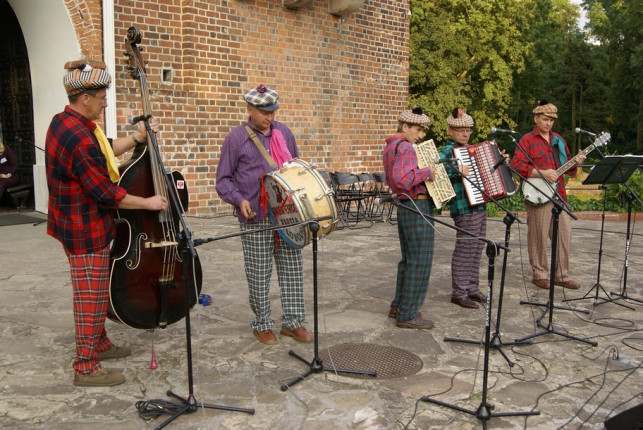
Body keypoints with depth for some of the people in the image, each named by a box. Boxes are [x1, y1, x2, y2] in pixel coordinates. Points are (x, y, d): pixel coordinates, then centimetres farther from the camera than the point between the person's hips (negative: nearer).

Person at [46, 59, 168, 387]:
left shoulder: (65, 122, 6)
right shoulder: (80, 139, -27)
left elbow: (104, 151, 18)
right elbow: (106, 193, -25)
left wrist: (137, 138, 8)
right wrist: (148, 203, -14)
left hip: (77, 223, 11)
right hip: (86, 232, -11)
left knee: (94, 293, 23)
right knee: (92, 298, 0)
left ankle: (99, 344, 39)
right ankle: (87, 369, 12)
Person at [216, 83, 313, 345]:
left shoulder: (283, 133, 10)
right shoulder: (236, 138, -2)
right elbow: (223, 180, -1)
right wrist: (239, 200, -18)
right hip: (255, 219, -4)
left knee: (293, 269, 7)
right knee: (259, 274, 4)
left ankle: (293, 322, 20)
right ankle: (262, 324, 21)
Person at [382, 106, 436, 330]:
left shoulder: (390, 147, 15)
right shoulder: (405, 147, -16)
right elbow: (402, 178, -31)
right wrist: (425, 172, -19)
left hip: (404, 207, 10)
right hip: (417, 208, -10)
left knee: (408, 260, 18)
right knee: (420, 262, -4)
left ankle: (398, 306, 26)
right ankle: (408, 314, 2)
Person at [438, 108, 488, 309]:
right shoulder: (447, 152, -9)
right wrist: (456, 171, -32)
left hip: (479, 205, 9)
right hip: (464, 208, -9)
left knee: (476, 248, 13)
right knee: (464, 249, -6)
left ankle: (472, 288, 23)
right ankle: (459, 293, 3)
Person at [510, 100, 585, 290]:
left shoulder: (558, 140, 18)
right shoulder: (527, 140, -2)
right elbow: (516, 165, -13)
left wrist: (575, 163, 0)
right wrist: (542, 173, -18)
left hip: (559, 194, 6)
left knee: (564, 234, 6)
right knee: (539, 236, -1)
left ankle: (561, 274, 16)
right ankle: (540, 274, 12)